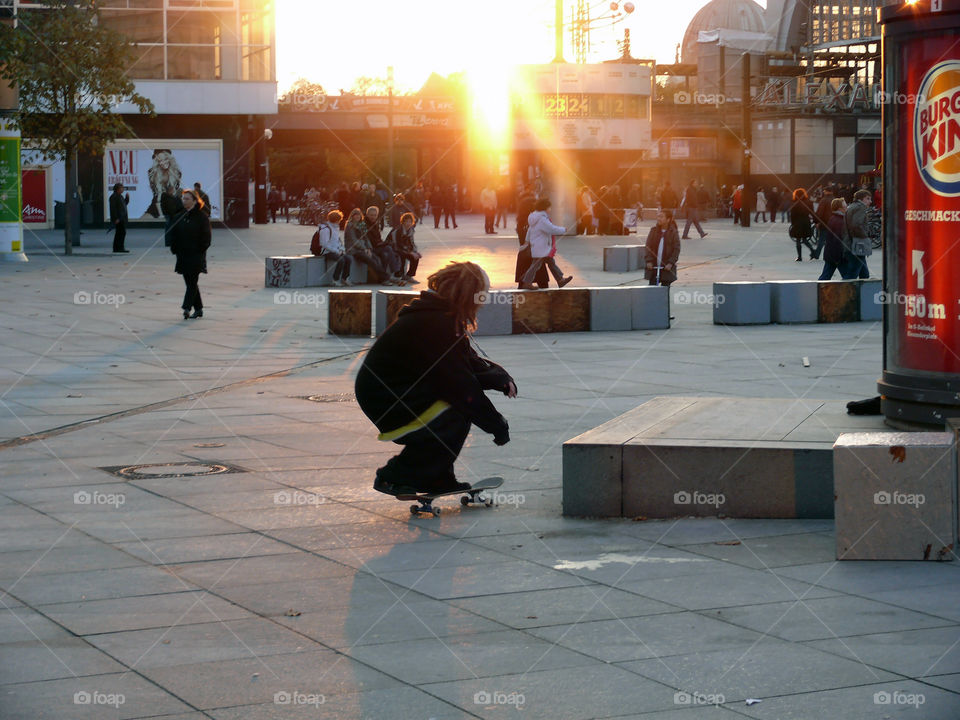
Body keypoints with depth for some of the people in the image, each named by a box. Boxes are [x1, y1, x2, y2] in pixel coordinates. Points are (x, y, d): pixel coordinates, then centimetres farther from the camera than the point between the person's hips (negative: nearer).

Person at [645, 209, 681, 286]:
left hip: (667, 266, -2)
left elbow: (676, 249, -5)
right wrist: (649, 261, -8)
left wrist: (671, 263, -14)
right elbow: (648, 246, 3)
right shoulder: (653, 230, 4)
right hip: (653, 266, 2)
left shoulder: (673, 232, -3)